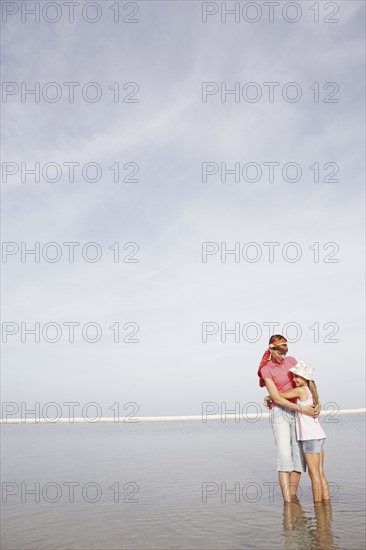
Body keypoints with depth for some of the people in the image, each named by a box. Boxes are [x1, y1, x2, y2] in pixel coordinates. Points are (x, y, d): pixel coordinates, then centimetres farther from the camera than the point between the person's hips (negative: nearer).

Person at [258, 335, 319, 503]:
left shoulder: (291, 360, 7)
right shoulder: (266, 370, -7)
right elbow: (276, 398, -13)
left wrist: (317, 402, -6)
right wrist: (302, 409, -19)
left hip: (297, 412, 5)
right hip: (280, 413, -4)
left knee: (299, 455, -1)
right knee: (284, 455, -14)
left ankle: (293, 495, 9)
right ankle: (287, 501, -12)